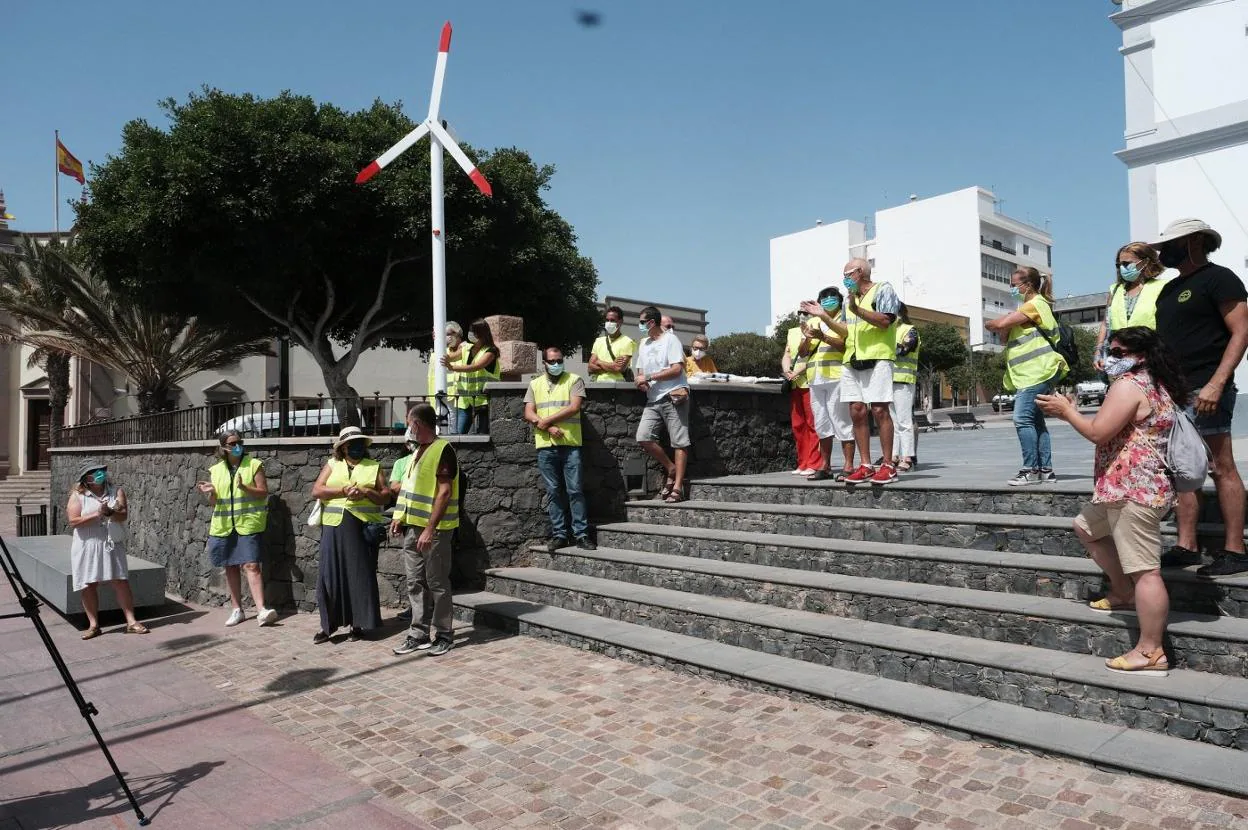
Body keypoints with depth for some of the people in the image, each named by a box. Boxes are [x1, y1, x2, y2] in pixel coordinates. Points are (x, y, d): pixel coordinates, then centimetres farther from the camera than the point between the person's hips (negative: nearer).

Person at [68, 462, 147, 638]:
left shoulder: (116, 492, 4)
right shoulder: (77, 496, 0)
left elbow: (124, 515, -7)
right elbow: (73, 521, -11)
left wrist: (109, 512, -25)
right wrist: (97, 514, -19)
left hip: (112, 546, 1)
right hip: (87, 547, -1)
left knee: (121, 582, -2)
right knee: (88, 586, 3)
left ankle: (131, 621, 2)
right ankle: (93, 625, 15)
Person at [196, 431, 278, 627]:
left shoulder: (254, 464, -1)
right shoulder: (216, 470, 9)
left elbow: (263, 493, -5)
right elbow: (214, 502, 13)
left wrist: (245, 488, -22)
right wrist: (210, 493, -9)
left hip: (248, 523, -4)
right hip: (223, 525, 4)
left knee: (251, 565, -13)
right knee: (231, 567, 10)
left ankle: (261, 610, -17)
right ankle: (237, 610, 20)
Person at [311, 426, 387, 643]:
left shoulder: (374, 467, 10)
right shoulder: (332, 465, 11)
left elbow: (386, 495, 5)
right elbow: (316, 491, 1)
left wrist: (366, 492, -14)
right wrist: (343, 491, -13)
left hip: (363, 527, 0)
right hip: (335, 527, 1)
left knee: (361, 575, 1)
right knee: (331, 574, -1)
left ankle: (358, 624, 11)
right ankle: (328, 625, 9)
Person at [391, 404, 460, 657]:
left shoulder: (443, 449, -12)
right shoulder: (419, 450, 15)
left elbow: (444, 492, -18)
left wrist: (430, 529, -22)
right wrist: (400, 518, 10)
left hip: (433, 529, -8)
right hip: (412, 527, 8)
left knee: (437, 583, 1)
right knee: (415, 583, 10)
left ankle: (442, 635, 11)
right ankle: (419, 634, 18)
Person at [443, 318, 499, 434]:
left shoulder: (490, 351, -5)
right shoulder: (467, 349, 16)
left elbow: (475, 367, -20)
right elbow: (450, 357, 9)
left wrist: (452, 367, -30)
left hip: (483, 401, -6)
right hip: (465, 401, 6)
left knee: (481, 435, -8)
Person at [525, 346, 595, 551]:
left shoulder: (574, 380, 4)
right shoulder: (535, 384, 14)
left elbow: (574, 407, -9)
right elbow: (528, 414, 5)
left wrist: (546, 420, -8)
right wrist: (549, 428, -11)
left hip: (570, 444, -3)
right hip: (545, 446, 3)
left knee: (575, 490, -3)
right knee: (553, 492, 6)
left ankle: (581, 535, 1)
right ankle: (559, 534, 13)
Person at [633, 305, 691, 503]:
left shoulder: (670, 339, -3)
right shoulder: (643, 344, 20)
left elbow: (677, 369, -13)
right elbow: (640, 371, 23)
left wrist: (648, 377, -12)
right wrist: (640, 380, -1)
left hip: (673, 396, -7)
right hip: (653, 399, 7)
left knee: (679, 442, -4)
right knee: (643, 437, -9)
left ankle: (678, 487, -1)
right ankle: (671, 468, 10)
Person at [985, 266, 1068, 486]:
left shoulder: (1035, 304, -9)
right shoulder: (1028, 307, 24)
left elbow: (1001, 323, -19)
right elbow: (1006, 325, 15)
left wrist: (990, 324, 2)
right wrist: (1000, 327, -6)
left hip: (1037, 372, -11)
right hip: (1029, 374, 11)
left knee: (1022, 418, -14)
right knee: (1035, 420, 10)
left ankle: (1031, 470, -13)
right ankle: (1045, 469, 14)